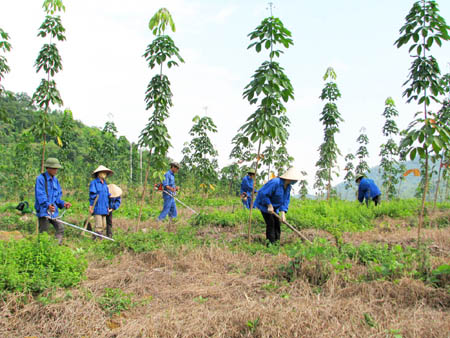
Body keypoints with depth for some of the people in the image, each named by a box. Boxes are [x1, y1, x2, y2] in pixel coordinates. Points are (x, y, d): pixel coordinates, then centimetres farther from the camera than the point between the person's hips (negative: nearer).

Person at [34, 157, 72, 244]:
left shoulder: (55, 180, 14)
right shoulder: (41, 178, -9)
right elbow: (40, 195, -18)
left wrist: (63, 204, -2)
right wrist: (48, 205, -33)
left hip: (53, 211, 7)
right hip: (43, 210, -7)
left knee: (60, 228, 1)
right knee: (44, 232, -3)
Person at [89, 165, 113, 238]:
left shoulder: (105, 184, 18)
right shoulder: (94, 183, -4)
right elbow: (92, 195, -9)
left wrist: (108, 207, 19)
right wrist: (91, 206, -13)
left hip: (104, 209, 7)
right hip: (97, 208, -7)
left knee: (103, 226, 7)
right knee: (98, 226, -11)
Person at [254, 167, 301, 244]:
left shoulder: (288, 186, -4)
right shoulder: (275, 182, -31)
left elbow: (286, 200, -3)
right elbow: (263, 194, -30)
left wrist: (283, 213, -13)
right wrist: (269, 205, -25)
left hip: (274, 206, 8)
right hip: (264, 204, -8)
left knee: (277, 223, 5)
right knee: (270, 223, -12)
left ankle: (276, 242, 14)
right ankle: (271, 243, -7)